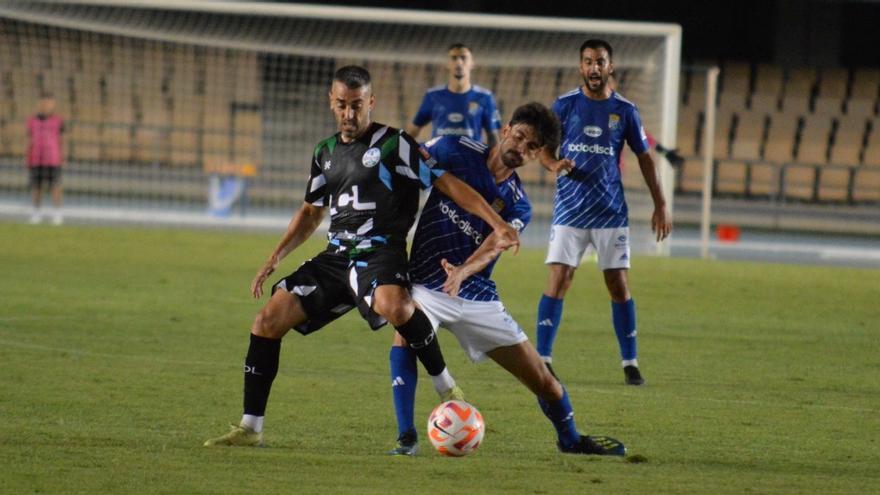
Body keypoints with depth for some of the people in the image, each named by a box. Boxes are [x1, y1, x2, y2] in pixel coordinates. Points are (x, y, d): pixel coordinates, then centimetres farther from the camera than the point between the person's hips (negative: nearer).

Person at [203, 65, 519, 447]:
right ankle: (249, 429, 4)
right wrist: (275, 258, 18)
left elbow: (447, 183, -7)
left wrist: (497, 223, -17)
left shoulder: (393, 144, -4)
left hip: (380, 252, -7)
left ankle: (446, 388, -21)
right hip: (336, 255, 7)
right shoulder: (326, 152, 16)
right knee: (268, 321, -4)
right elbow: (311, 212, 28)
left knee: (393, 306, -40)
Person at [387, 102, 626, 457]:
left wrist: (462, 272, -40)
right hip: (427, 285, -3)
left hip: (478, 296, 3)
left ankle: (571, 439, 36)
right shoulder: (455, 150, -4)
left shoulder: (518, 206, 0)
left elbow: (491, 248, -18)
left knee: (542, 380, 7)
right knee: (406, 330, -37)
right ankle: (406, 438, -31)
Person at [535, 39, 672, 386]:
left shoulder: (625, 110, 3)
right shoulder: (565, 105, 1)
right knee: (558, 280, -9)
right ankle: (542, 359, -5)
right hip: (569, 210, -1)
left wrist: (660, 206, 6)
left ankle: (630, 363, 10)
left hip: (611, 211, 1)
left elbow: (644, 157, 10)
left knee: (618, 285, 1)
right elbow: (543, 148, 5)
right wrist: (553, 163, -19)